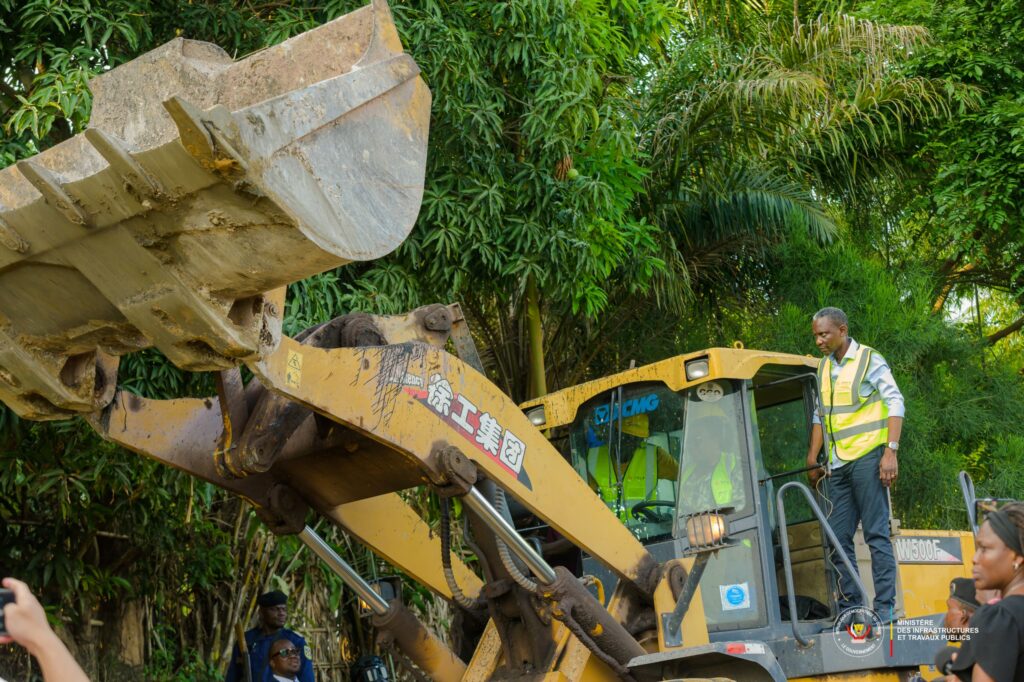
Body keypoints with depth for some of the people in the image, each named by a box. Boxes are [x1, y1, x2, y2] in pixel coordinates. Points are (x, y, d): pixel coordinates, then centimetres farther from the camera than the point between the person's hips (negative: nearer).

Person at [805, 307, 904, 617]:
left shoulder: (870, 360, -3)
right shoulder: (824, 367, 16)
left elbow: (895, 404, -7)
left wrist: (890, 452, -16)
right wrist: (812, 458, 16)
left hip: (867, 457, -7)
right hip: (837, 464, 7)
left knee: (876, 533, -7)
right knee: (838, 537, 5)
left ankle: (885, 607, -5)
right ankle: (849, 607, 9)